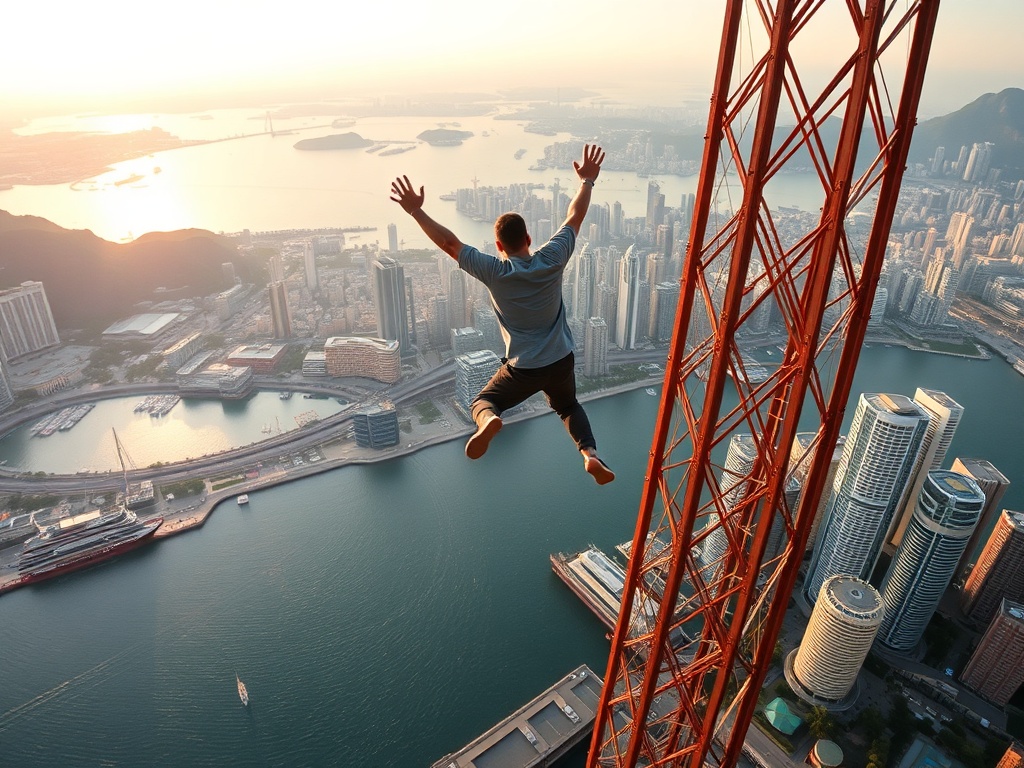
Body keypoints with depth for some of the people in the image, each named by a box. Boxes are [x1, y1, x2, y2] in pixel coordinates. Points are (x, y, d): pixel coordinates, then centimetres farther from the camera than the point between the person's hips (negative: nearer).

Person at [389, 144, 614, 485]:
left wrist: (415, 211, -4)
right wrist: (587, 180, 16)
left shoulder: (495, 271, -16)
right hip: (561, 362, 3)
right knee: (568, 406, 31)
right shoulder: (551, 260, -11)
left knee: (483, 402, 20)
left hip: (522, 368, -3)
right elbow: (574, 218, 3)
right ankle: (591, 454, 8)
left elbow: (449, 242, -12)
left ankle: (489, 420, -17)